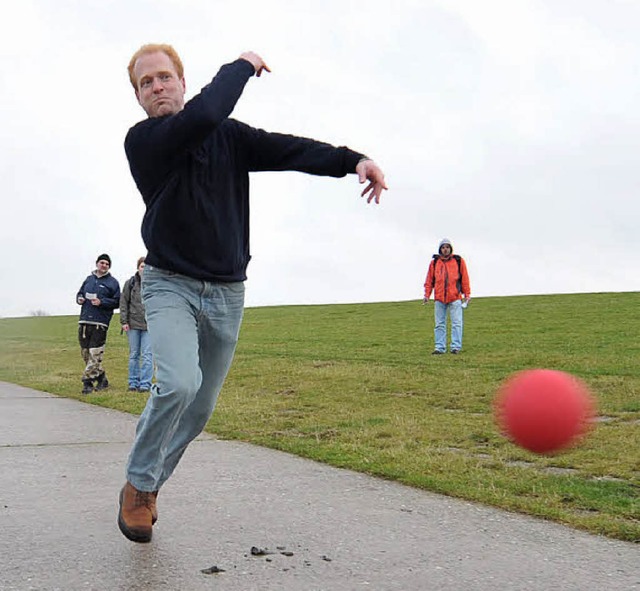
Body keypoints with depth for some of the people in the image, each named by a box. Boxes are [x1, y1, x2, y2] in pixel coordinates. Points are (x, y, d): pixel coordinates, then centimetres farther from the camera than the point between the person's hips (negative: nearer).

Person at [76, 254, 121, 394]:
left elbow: (117, 302, -1)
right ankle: (101, 378, 17)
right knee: (85, 352, 7)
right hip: (84, 321, 5)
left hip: (100, 323, -5)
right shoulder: (89, 279, 18)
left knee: (95, 354, -11)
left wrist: (101, 302, -12)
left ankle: (87, 381, -8)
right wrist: (79, 298, 4)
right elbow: (79, 293, 27)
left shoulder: (112, 282, 4)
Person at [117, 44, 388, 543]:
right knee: (178, 385, -26)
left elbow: (288, 149, -8)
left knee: (199, 409, 9)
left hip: (227, 294, 4)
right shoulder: (142, 141, -9)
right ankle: (138, 484, -3)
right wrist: (241, 67, -12)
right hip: (170, 286, -4)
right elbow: (203, 115, -26)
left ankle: (150, 484, 31)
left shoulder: (230, 136, 4)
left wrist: (352, 160, -22)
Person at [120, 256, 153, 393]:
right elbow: (123, 302, 6)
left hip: (149, 325, -1)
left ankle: (145, 383, 0)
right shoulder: (130, 283, 5)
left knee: (147, 355, -4)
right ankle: (133, 382, 15)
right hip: (133, 324, 2)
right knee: (134, 355, 8)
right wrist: (124, 321, -1)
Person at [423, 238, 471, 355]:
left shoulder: (459, 261, 6)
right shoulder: (434, 262, 9)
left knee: (456, 323, -3)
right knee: (440, 324, 3)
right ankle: (440, 347, 6)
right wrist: (427, 294, 3)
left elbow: (465, 278, 6)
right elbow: (429, 280, 11)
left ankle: (456, 347, 0)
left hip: (455, 298, -2)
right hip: (439, 298, 2)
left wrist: (467, 294, 3)